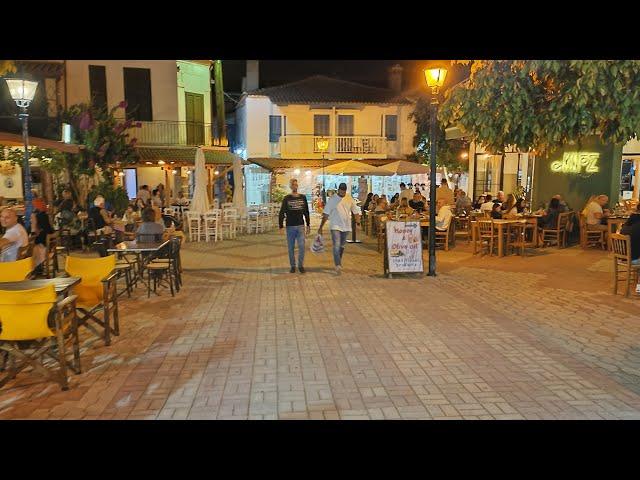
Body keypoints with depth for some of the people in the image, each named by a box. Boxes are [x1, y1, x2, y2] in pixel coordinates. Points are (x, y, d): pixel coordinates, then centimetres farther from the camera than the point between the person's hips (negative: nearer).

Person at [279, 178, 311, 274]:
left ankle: (301, 265, 8)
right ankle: (292, 266, 16)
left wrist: (308, 225, 14)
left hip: (301, 226, 1)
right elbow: (282, 213, 1)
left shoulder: (303, 197, 9)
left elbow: (306, 212, 15)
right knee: (291, 248, 5)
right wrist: (280, 226, -6)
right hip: (290, 226, -1)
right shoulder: (286, 199, 2)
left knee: (302, 246, -5)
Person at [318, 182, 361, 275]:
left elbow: (355, 211, 10)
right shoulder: (332, 200, -5)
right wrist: (321, 227, -8)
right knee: (336, 246, -13)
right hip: (335, 226, -3)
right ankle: (338, 266, -16)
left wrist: (357, 219, -5)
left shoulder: (349, 199, 4)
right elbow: (325, 214, -5)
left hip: (346, 226, 3)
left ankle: (339, 262, 35)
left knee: (342, 246, 17)